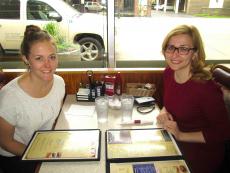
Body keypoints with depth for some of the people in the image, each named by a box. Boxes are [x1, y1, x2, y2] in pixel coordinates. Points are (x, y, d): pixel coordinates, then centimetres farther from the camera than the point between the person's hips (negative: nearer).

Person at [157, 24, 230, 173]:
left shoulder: (206, 88, -28)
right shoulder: (169, 72, -7)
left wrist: (181, 135, -21)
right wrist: (164, 111, -10)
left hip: (200, 156, -6)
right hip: (175, 144, 6)